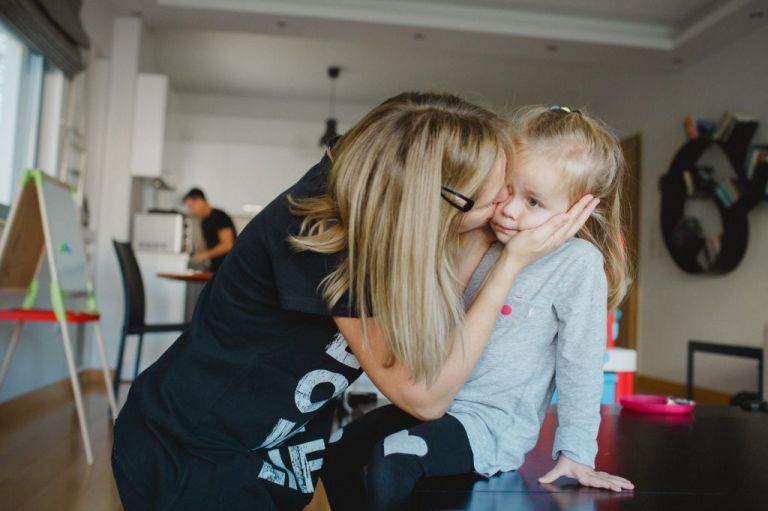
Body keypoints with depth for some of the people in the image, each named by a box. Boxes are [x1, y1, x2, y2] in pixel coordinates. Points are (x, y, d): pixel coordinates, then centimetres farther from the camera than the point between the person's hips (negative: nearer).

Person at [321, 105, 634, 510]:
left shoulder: (578, 263, -16)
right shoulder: (487, 245, 3)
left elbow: (580, 366, -12)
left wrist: (576, 453, -9)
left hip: (494, 421, -7)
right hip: (437, 399, 7)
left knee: (391, 461, -27)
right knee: (338, 448, 6)